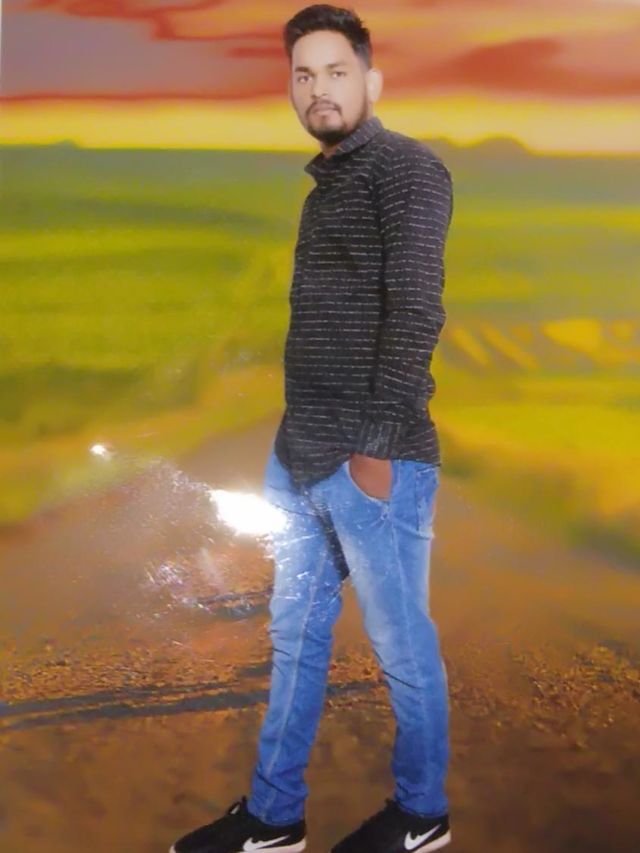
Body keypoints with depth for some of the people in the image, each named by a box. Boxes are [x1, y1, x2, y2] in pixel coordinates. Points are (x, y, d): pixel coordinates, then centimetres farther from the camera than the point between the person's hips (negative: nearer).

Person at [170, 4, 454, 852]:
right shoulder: (328, 182, 17)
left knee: (402, 647, 7)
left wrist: (376, 446, -19)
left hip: (370, 462, -8)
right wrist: (295, 438, 17)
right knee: (295, 637, 15)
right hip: (299, 460, 9)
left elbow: (417, 311, -17)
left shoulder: (406, 168, -8)